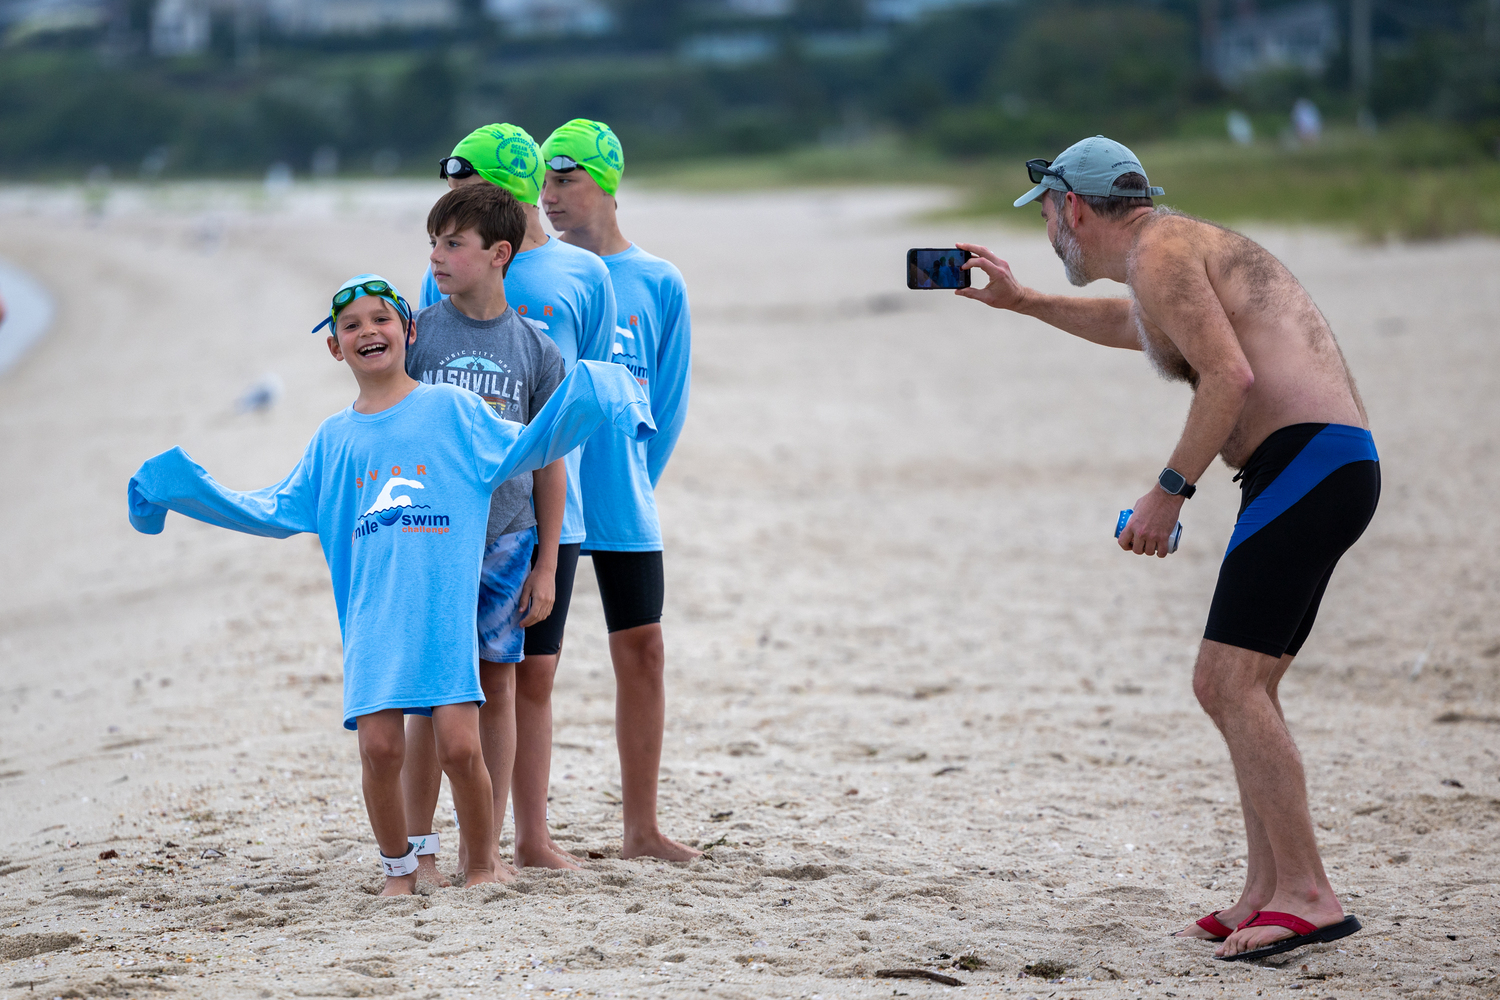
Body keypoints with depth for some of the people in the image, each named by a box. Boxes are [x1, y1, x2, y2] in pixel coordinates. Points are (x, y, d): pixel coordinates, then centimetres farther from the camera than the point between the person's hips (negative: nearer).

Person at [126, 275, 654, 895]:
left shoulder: (450, 408, 8)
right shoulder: (333, 439, 16)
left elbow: (521, 451, 6)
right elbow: (277, 513, 23)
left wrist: (582, 395, -8)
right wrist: (188, 492, 19)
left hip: (445, 612, -2)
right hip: (371, 619, 3)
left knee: (458, 746, -10)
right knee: (379, 747, -6)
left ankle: (484, 864, 10)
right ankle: (398, 868, 14)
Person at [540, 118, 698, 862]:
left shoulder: (658, 284, 4)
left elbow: (667, 404, 7)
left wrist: (629, 484, 3)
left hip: (622, 501, 1)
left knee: (642, 649, 1)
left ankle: (641, 828, 9)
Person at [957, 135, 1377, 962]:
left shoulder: (1161, 252, -7)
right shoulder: (1183, 250, 25)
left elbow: (1229, 374, -20)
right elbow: (1134, 326, 48)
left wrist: (1169, 490, -17)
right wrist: (1021, 302, 52)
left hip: (1305, 460, -10)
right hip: (1330, 468, 10)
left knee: (1230, 681, -16)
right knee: (1234, 687, 12)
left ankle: (1307, 895, -20)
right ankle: (1266, 895, 12)